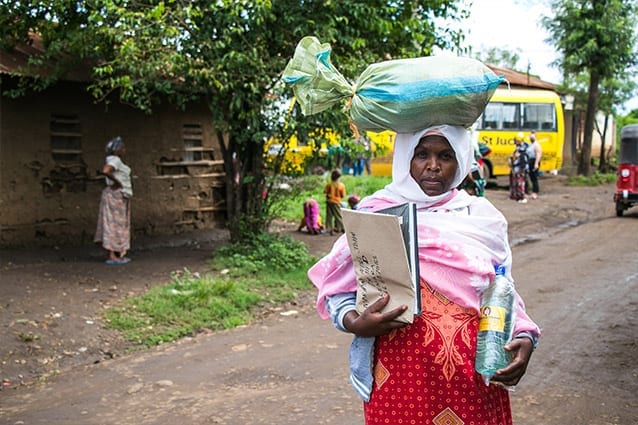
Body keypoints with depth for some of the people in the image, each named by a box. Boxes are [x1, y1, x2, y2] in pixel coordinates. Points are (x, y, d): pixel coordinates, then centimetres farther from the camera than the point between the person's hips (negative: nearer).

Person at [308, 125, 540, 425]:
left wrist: (524, 338, -7)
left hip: (475, 373, 2)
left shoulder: (481, 217, 5)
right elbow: (337, 289, 0)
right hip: (401, 372, -1)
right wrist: (355, 323, -20)